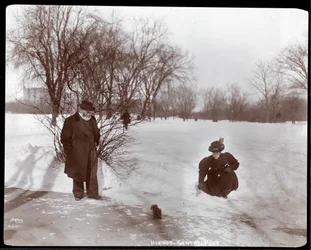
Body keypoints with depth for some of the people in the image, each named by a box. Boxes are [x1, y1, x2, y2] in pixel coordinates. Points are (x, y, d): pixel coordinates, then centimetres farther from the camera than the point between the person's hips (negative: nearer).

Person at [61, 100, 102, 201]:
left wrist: (96, 143, 8)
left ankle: (92, 193, 24)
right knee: (78, 173, 11)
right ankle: (78, 193, 29)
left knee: (92, 174, 11)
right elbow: (65, 138, -9)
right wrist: (69, 152, -10)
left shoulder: (92, 120, 2)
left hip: (91, 152, 4)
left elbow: (96, 133, 19)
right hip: (77, 154, -4)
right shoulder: (70, 121, -13)